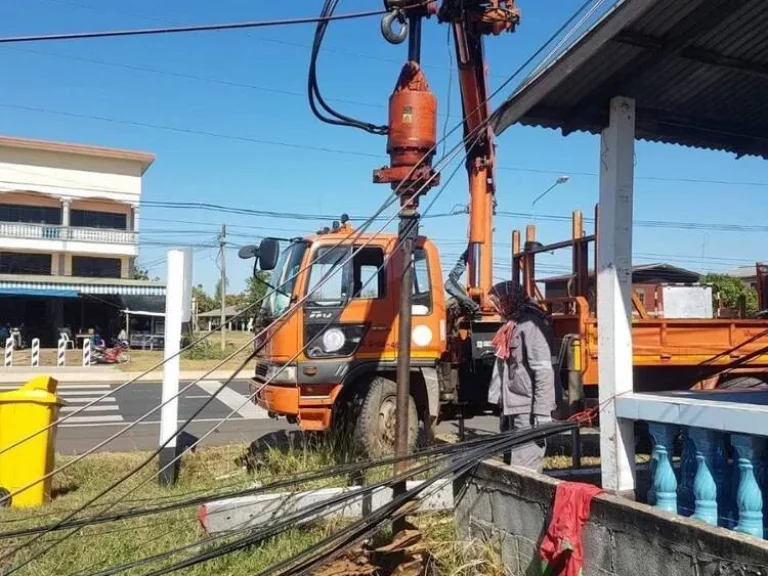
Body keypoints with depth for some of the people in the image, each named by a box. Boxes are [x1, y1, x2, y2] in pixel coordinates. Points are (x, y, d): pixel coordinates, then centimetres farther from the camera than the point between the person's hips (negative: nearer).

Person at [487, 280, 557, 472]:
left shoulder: (531, 325, -13)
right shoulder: (512, 325, 16)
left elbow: (544, 372, -20)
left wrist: (542, 414, -23)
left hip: (528, 411, -10)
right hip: (512, 408, 10)